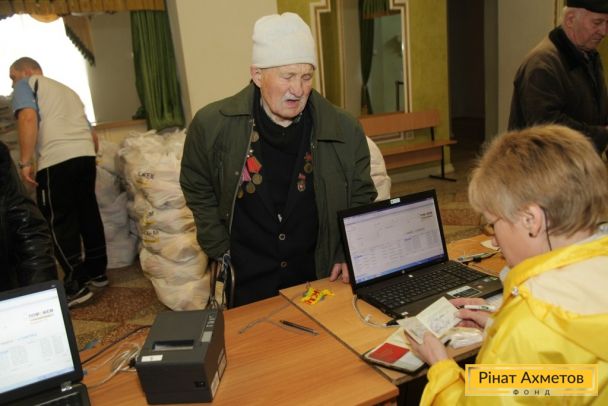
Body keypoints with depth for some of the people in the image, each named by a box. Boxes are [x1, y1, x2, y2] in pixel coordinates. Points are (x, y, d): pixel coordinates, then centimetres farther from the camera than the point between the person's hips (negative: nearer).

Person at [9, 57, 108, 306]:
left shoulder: (27, 85, 9)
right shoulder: (67, 90, 31)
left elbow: (28, 118, -11)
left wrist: (25, 162, -13)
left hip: (56, 159, -7)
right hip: (86, 155, 7)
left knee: (59, 221, -2)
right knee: (88, 214, 15)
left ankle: (76, 286, -4)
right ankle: (97, 272, 26)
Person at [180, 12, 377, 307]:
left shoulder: (345, 130, -9)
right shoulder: (212, 125, -12)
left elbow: (361, 199, 3)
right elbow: (199, 194, 1)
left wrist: (351, 256, -6)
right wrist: (222, 253, -2)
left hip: (320, 275, 2)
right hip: (248, 282, -1)